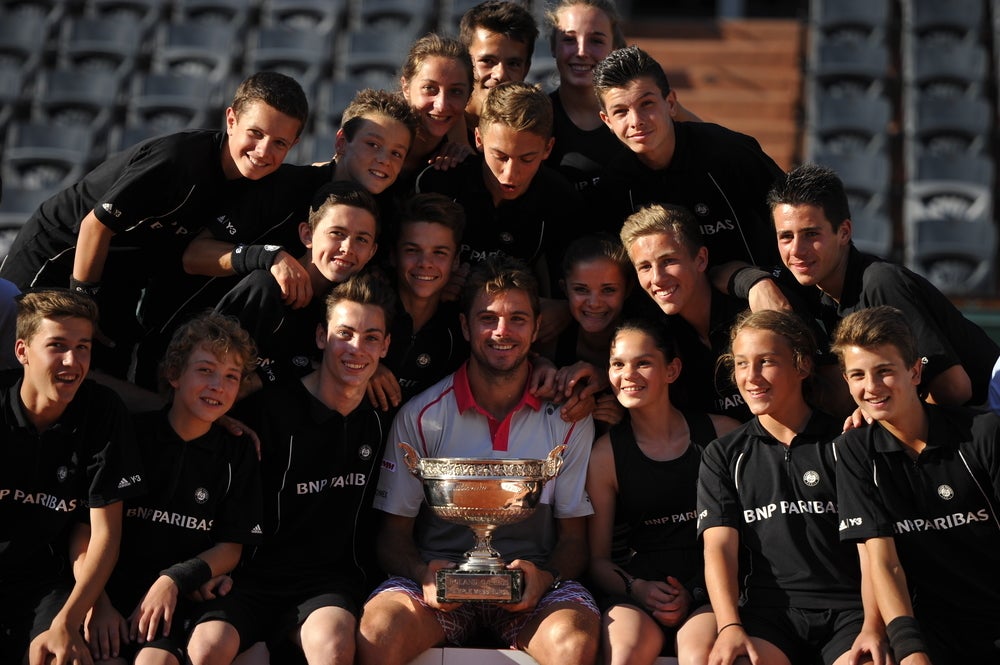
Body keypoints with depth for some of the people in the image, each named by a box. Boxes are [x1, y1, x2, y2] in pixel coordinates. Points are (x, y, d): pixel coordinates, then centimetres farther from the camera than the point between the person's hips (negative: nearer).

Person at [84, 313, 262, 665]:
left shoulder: (238, 454, 8)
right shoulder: (131, 434, 3)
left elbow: (231, 549, 9)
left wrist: (173, 581, -8)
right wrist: (96, 603, -11)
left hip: (175, 598, 0)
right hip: (109, 591, 0)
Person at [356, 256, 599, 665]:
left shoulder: (568, 419, 4)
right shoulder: (422, 416, 2)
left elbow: (574, 538, 6)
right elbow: (393, 535, 5)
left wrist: (545, 577, -17)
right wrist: (425, 575, -18)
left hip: (531, 589, 0)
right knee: (380, 627, -32)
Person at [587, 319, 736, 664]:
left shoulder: (724, 435, 7)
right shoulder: (605, 454, 8)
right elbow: (598, 559, 11)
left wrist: (694, 593, -7)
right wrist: (636, 588, -11)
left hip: (712, 595, 0)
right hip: (636, 597, 0)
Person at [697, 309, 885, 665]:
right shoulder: (723, 456, 15)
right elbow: (719, 546, 4)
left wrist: (873, 627, -13)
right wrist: (730, 627, -14)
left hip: (849, 607, -1)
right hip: (769, 609, 1)